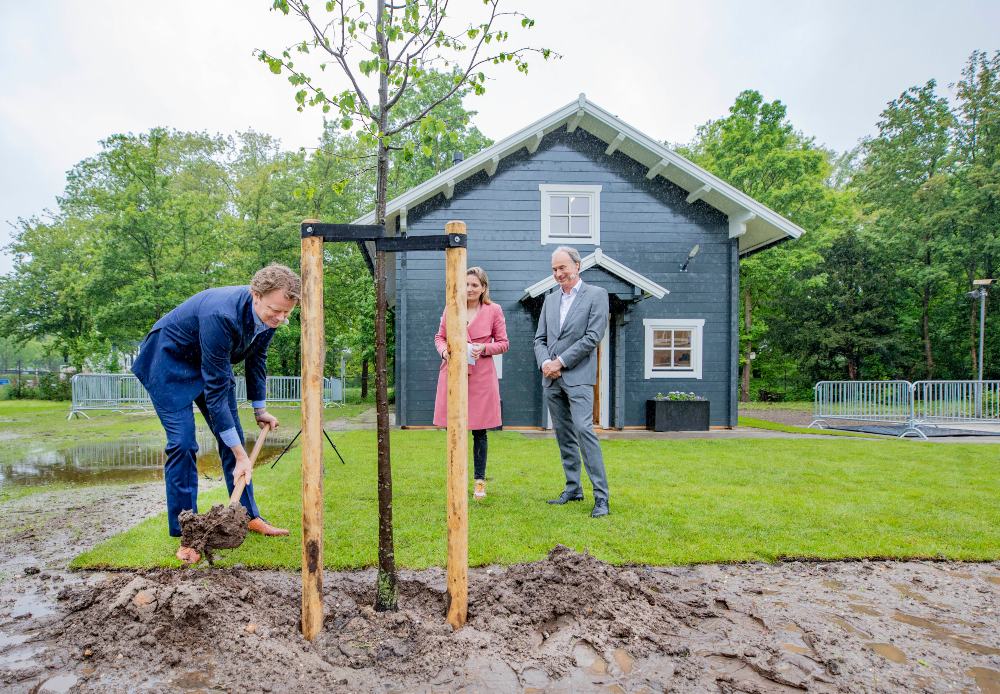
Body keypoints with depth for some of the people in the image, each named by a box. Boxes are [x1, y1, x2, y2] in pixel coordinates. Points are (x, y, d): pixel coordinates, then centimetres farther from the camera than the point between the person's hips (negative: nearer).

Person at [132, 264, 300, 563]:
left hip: (211, 363, 7)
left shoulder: (267, 315, -18)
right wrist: (240, 455, -32)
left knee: (233, 438, 4)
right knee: (182, 443, -13)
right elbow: (216, 390, -36)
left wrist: (260, 409, 7)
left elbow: (257, 359, 2)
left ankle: (249, 516, 15)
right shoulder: (221, 315, -40)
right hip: (170, 362, -7)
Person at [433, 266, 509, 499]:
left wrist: (484, 348, -12)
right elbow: (439, 337, 15)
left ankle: (479, 481, 19)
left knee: (479, 431, 5)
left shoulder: (494, 310, 2)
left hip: (481, 376, -2)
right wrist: (444, 351, -6)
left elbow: (504, 343, 5)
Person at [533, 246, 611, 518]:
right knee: (564, 435, 10)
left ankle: (601, 497, -7)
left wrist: (561, 361, -11)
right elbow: (539, 339, 14)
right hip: (551, 379, 6)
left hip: (578, 376, -6)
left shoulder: (596, 294, -1)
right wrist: (545, 362, -6)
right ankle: (573, 489, 21)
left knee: (583, 430, -14)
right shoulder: (550, 300, 16)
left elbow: (593, 336, -10)